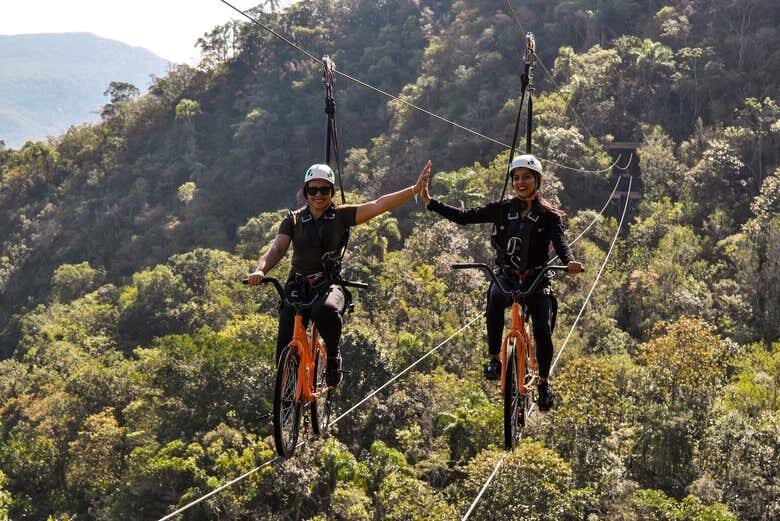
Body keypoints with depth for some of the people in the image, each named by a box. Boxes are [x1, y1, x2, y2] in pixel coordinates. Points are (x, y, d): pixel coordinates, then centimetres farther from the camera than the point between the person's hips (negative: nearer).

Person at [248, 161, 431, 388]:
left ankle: (333, 357, -12)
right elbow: (276, 249, -7)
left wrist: (414, 189, -18)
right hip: (298, 287, 2)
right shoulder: (294, 220, 6)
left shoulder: (341, 216, 3)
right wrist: (260, 270, -29)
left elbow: (379, 205, -7)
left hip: (329, 286, -2)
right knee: (285, 350, -12)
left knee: (326, 310, -38)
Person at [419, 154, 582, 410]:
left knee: (543, 331, -15)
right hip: (506, 276, 1)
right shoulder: (503, 209, 3)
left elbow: (559, 239, -20)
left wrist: (569, 261, -42)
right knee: (495, 296, -35)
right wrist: (429, 202, -8)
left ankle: (544, 382, 12)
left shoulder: (548, 215, -2)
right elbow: (463, 217, 0)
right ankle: (494, 358, -24)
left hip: (536, 279, -1)